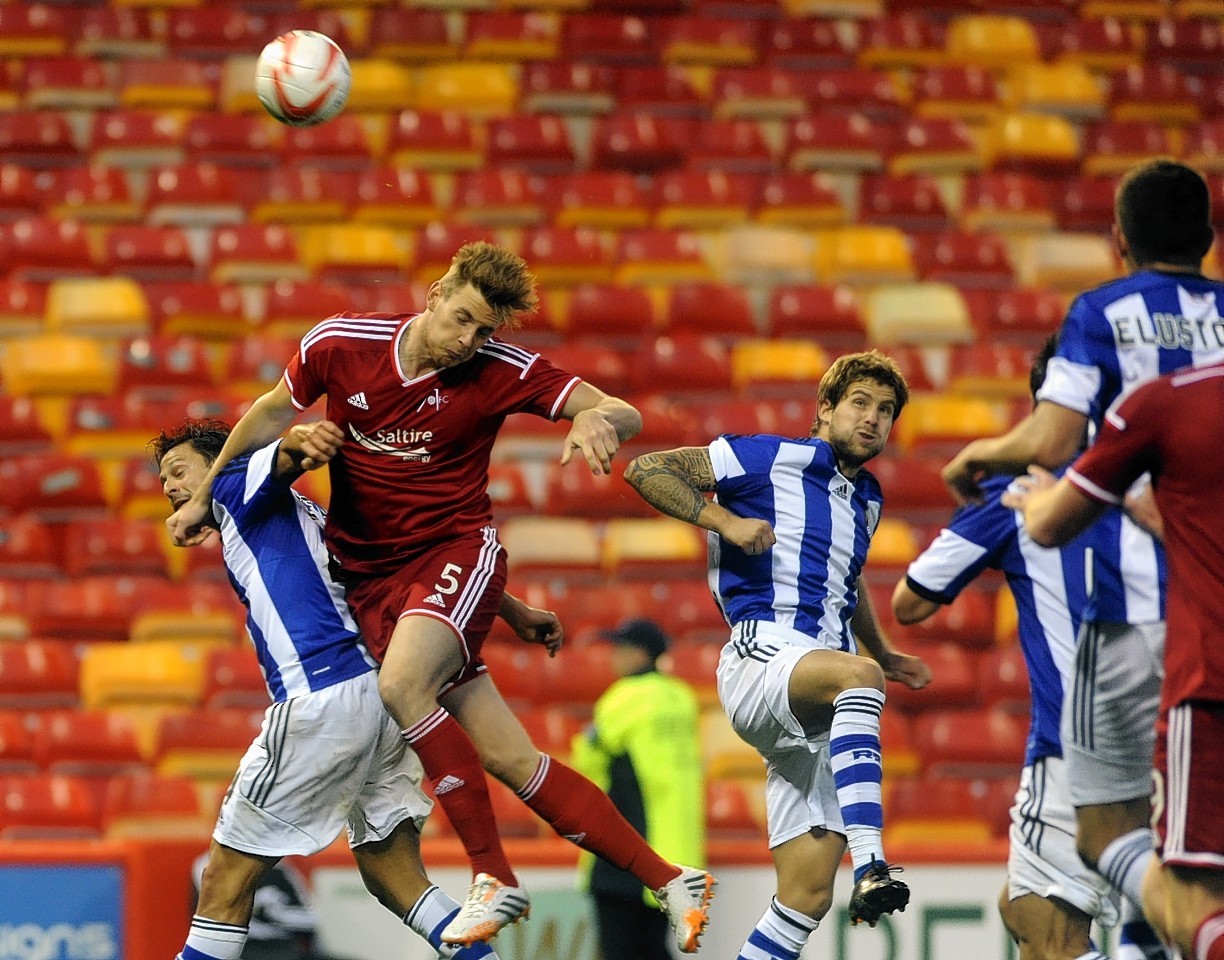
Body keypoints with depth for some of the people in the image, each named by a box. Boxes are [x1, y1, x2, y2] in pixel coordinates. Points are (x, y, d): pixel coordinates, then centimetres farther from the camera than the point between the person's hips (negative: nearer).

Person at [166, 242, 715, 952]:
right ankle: (668, 881, -2)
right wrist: (205, 498, 23)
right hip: (370, 574, 3)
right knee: (509, 759, -6)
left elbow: (626, 415, -11)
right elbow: (271, 416, 14)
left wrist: (597, 418, -35)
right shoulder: (339, 344, -5)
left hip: (458, 551, -3)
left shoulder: (502, 370, -10)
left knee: (401, 684, -34)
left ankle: (495, 878, -25)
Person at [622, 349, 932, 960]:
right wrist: (727, 521, -11)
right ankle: (871, 870, -54)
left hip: (820, 715, 7)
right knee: (855, 675, -41)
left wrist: (886, 656, 39)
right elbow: (645, 471, -2)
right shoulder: (774, 458, 1)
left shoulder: (867, 500, 22)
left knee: (808, 892, -5)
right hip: (762, 656, -7)